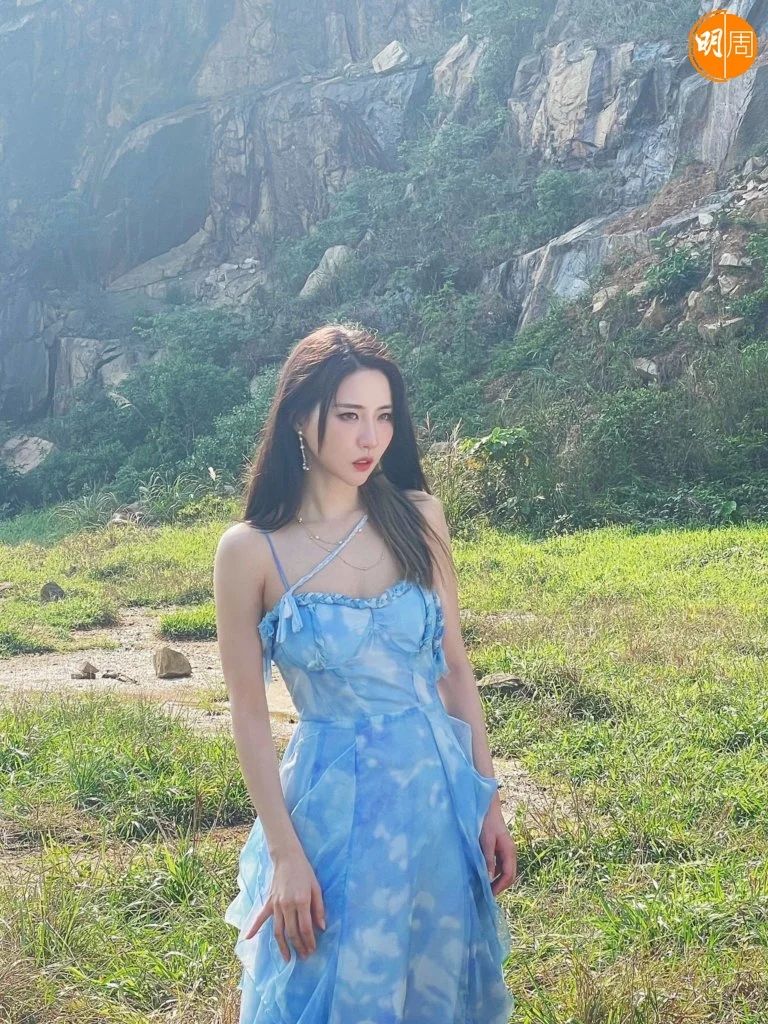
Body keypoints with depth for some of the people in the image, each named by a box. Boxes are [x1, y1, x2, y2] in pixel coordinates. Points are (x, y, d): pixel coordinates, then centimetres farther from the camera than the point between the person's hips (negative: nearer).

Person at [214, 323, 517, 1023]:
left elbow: (455, 668, 4)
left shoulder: (419, 518, -2)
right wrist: (284, 855, -9)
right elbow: (249, 712, -7)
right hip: (334, 804, -3)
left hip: (441, 789, 3)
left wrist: (488, 801, 3)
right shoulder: (252, 550, -11)